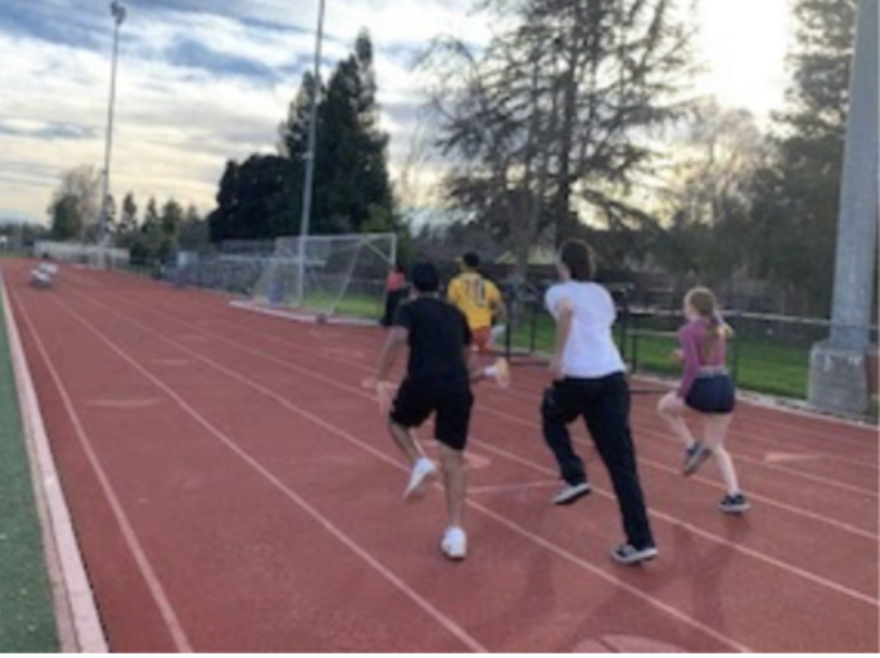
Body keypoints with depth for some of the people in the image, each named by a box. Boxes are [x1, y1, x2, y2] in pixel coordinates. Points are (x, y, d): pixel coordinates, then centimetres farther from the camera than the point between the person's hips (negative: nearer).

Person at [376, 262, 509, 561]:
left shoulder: (409, 309, 9)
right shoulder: (456, 314, 23)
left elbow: (397, 339, -12)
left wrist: (381, 380, -13)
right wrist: (484, 372, 52)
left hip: (423, 382, -3)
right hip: (457, 388, 3)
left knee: (396, 422, 28)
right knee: (453, 459, 8)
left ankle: (420, 463, 1)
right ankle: (456, 532, 1)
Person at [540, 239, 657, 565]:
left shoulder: (559, 292, 6)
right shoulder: (602, 294, 21)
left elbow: (566, 309, -19)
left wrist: (559, 355, -20)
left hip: (577, 378, -4)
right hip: (614, 377, 4)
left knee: (552, 418, 31)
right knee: (622, 464, 5)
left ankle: (574, 478, 12)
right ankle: (640, 541, 1)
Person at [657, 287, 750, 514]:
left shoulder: (688, 330, -7)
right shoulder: (718, 328, 15)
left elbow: (693, 366, -16)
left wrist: (681, 392, -8)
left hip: (704, 387, -7)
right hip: (725, 387, 7)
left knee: (665, 406, 24)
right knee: (716, 446, 17)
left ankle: (692, 447, 12)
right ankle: (735, 496, 8)